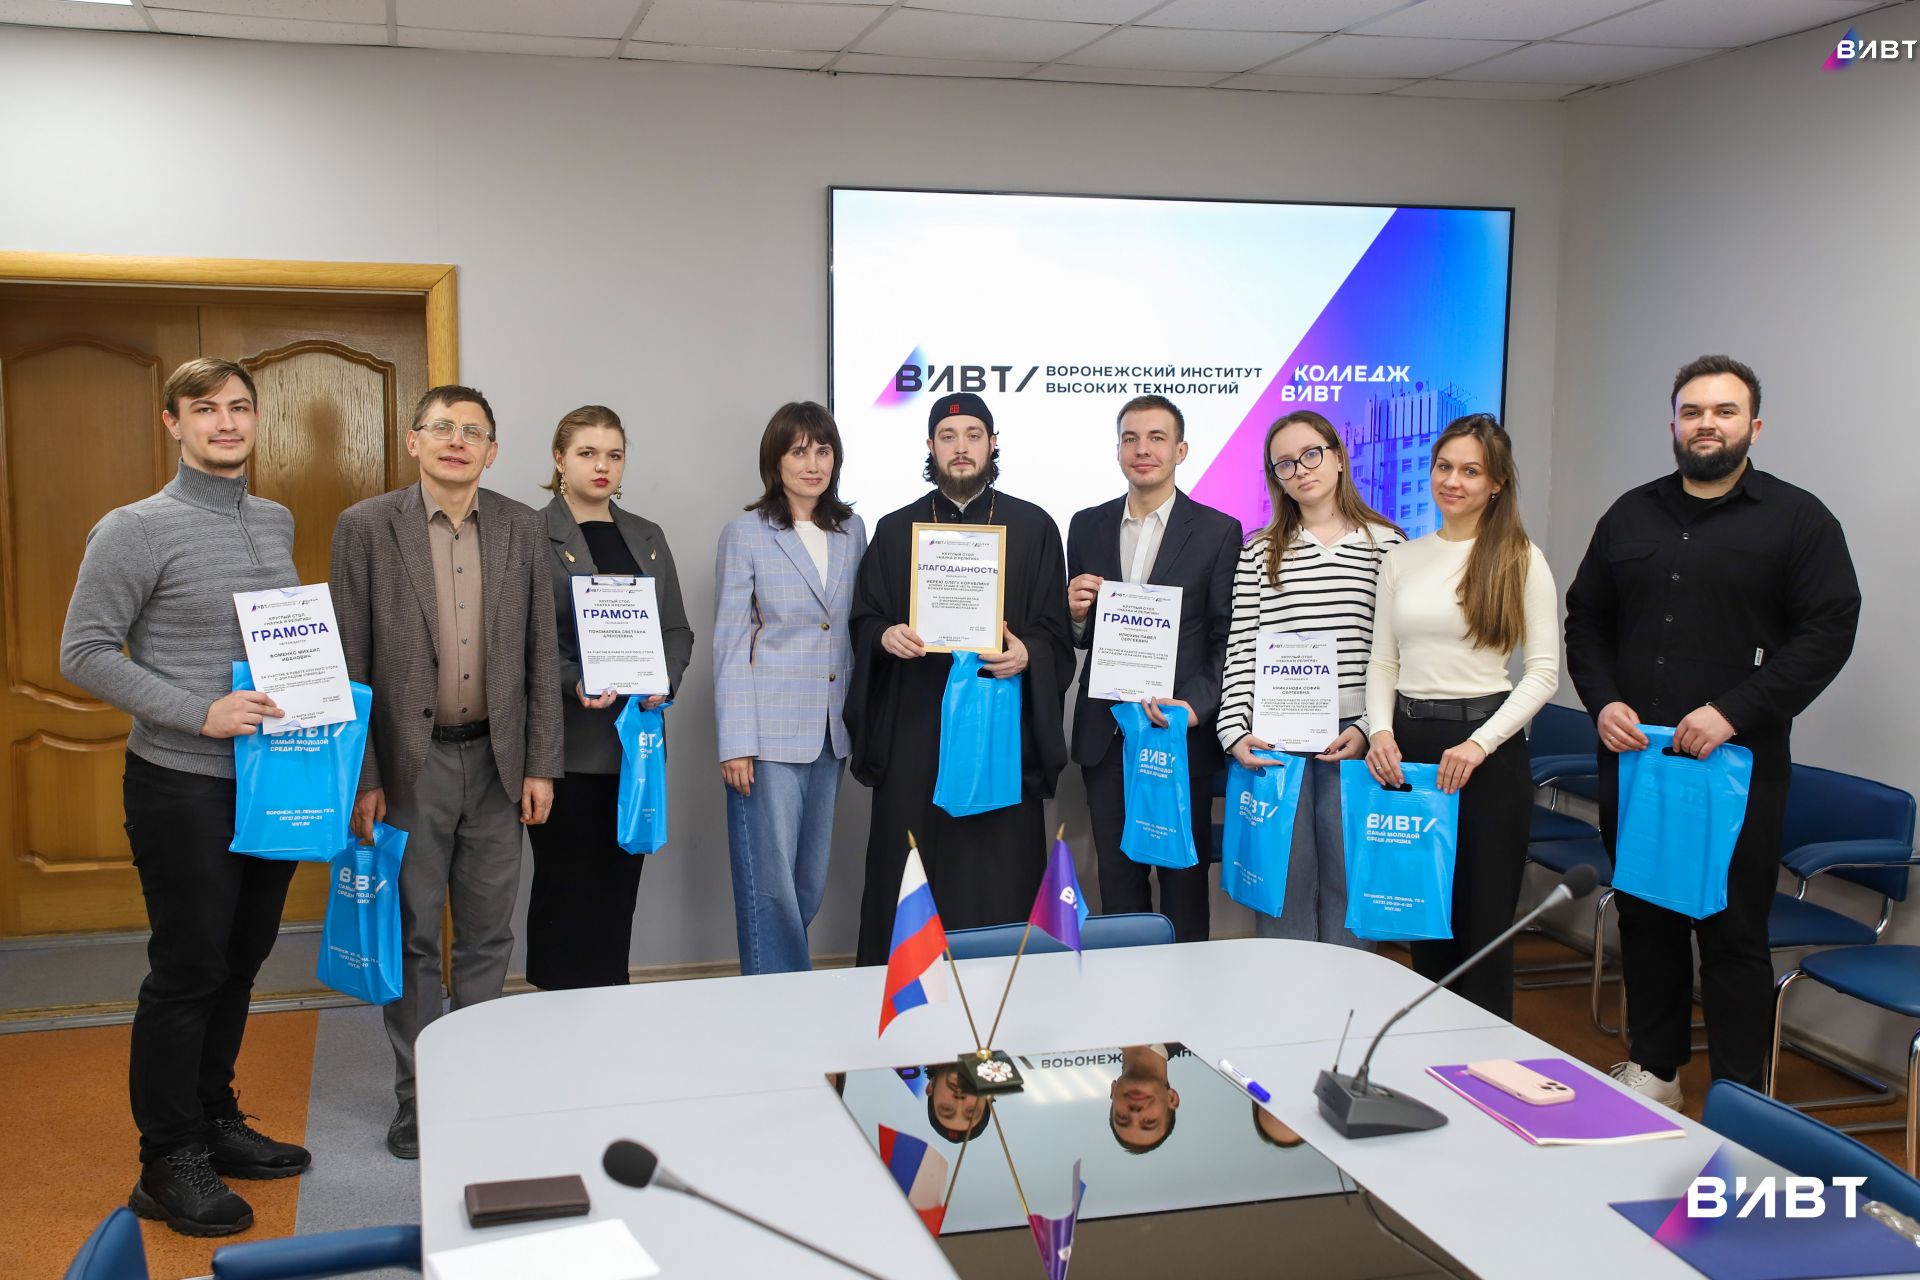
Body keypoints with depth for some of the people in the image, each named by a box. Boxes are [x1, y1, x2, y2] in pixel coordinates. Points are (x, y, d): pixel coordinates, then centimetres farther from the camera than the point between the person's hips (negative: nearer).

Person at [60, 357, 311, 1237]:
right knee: (187, 972, 1)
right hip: (185, 789, -6)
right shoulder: (137, 530, -10)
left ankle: (215, 1123, 31)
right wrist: (199, 712, -20)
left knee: (239, 962, 16)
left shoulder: (276, 522, 10)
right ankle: (170, 1165, 14)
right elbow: (84, 654, -12)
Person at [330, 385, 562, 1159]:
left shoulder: (523, 528, 4)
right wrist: (361, 776, -7)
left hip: (494, 761, 3)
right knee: (412, 939, 7)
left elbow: (541, 652, 5)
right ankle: (419, 1100, 19)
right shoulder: (366, 527, -3)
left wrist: (541, 765, 1)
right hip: (409, 764, -2)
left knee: (487, 936, 11)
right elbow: (350, 661, -4)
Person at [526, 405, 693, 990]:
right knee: (568, 891, 0)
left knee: (620, 889, 8)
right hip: (567, 745, -5)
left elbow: (677, 629, 15)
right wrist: (573, 683, -21)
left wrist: (665, 680, -3)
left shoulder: (648, 537, 15)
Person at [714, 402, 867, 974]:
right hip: (769, 732, -5)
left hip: (830, 732, 5)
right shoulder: (745, 532, -3)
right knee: (770, 882, -4)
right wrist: (735, 743, -9)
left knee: (811, 881, 10)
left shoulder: (852, 531, 10)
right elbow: (730, 643, -5)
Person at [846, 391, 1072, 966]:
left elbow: (1056, 629, 7)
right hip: (914, 729, 1)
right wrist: (886, 635, -10)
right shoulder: (895, 530, 12)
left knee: (1000, 884, -2)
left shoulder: (1033, 527, 9)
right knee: (904, 880, 0)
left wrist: (1027, 653, -14)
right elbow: (863, 621, 12)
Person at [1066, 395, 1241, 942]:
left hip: (1181, 733, -3)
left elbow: (1228, 640, -3)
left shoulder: (1218, 531, -1)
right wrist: (1075, 613, -8)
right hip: (1106, 733, 3)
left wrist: (1195, 707, -17)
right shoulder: (1087, 526, 10)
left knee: (1184, 876, 4)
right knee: (1118, 878, 9)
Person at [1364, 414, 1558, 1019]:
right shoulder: (1401, 559, 9)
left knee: (1483, 921, 3)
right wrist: (1380, 731, -7)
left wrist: (1480, 744, -16)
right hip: (1408, 746, 4)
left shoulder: (1520, 559, -2)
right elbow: (1382, 662, 11)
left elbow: (1543, 671, -5)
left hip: (1488, 749, -4)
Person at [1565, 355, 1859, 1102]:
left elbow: (1828, 633, -8)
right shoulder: (1631, 515, 13)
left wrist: (1735, 713, -17)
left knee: (1734, 935, 0)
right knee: (1645, 920, 13)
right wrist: (1603, 701, -2)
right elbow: (1585, 620, 15)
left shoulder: (1798, 520, -1)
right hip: (1632, 759, 5)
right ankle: (1653, 1070, 27)